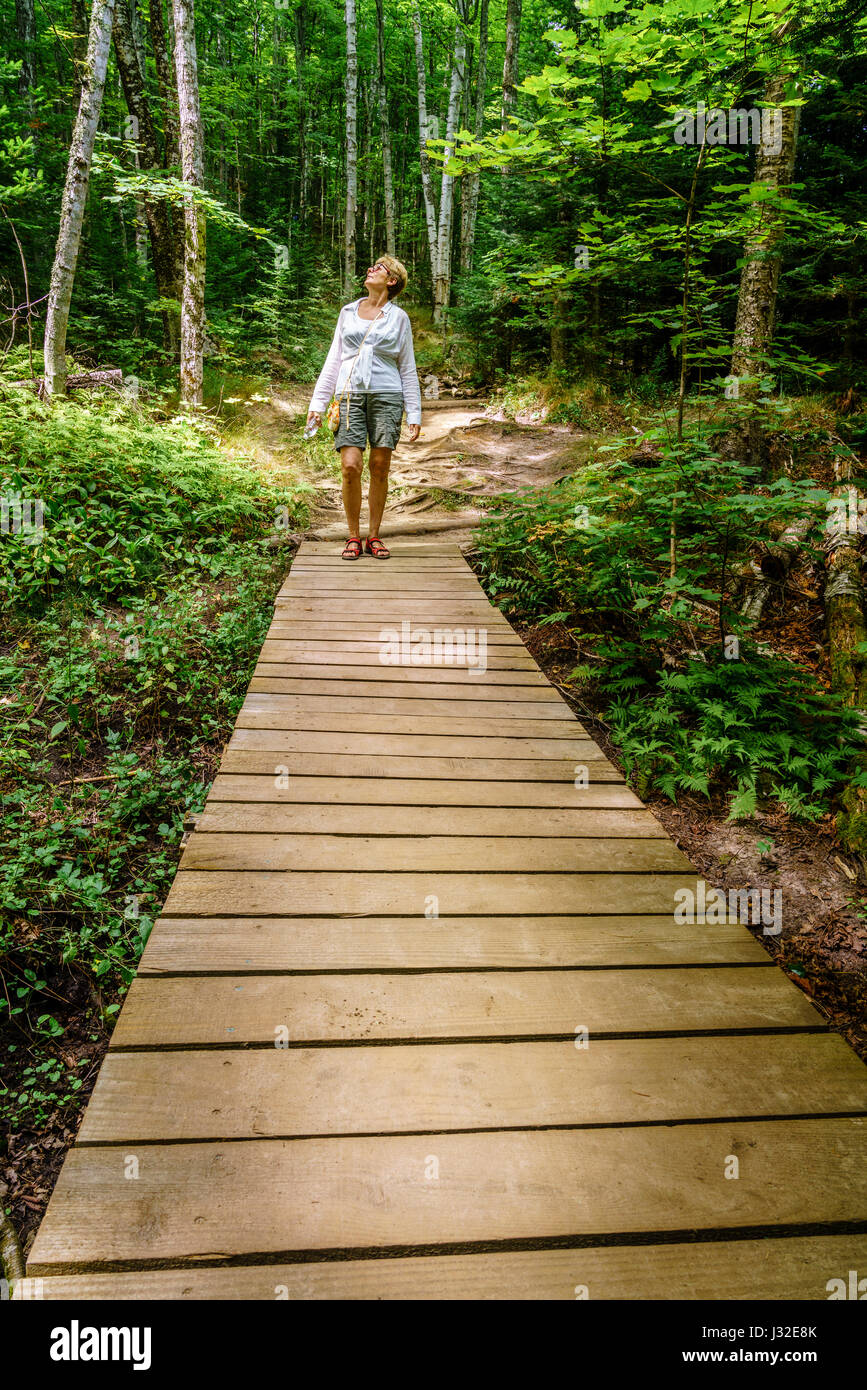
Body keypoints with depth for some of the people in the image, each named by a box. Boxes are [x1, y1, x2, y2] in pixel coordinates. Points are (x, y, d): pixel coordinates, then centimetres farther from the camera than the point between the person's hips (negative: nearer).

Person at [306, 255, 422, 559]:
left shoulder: (399, 317, 10)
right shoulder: (348, 312, 15)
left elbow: (407, 368, 10)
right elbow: (334, 360, 16)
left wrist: (414, 414, 3)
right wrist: (318, 403, 9)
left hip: (386, 396, -1)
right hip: (350, 395, 1)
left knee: (379, 467, -3)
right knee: (351, 466, -12)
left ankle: (374, 536, 9)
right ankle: (353, 537, 0)